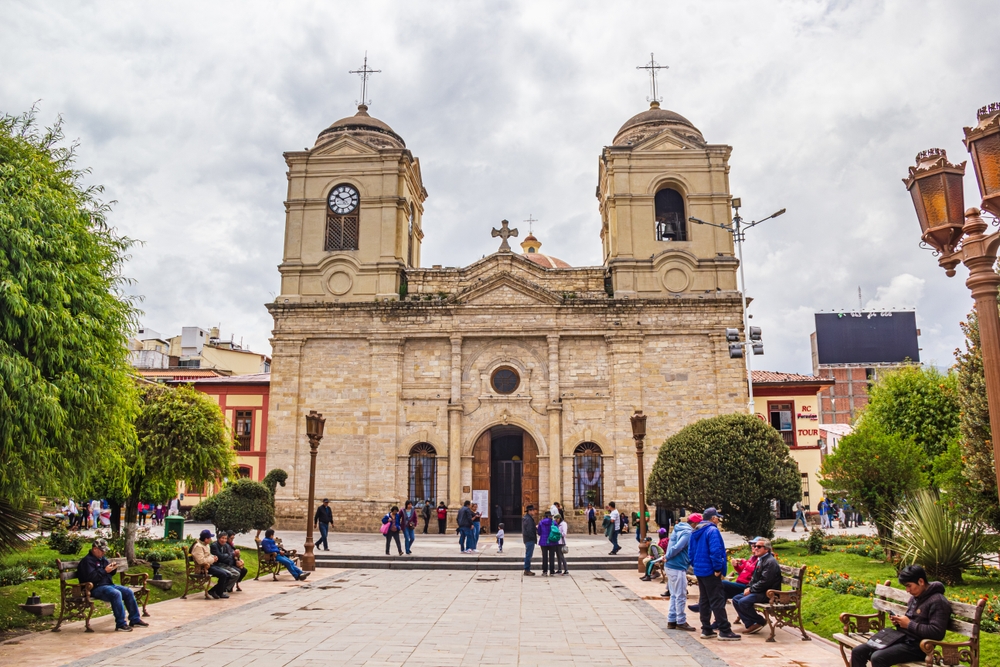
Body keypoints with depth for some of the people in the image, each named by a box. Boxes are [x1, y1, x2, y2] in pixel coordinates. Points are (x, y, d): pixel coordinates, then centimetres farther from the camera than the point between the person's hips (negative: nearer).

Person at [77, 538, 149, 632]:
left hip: (109, 585, 9)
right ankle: (121, 624, -29)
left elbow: (110, 574, 26)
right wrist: (105, 571, -21)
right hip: (96, 588, -9)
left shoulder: (103, 559, 19)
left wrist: (113, 569, 4)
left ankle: (135, 620, 0)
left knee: (128, 592, -4)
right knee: (116, 594, -33)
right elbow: (91, 577, -22)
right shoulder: (87, 561, -9)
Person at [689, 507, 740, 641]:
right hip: (710, 571, -9)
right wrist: (718, 568, -17)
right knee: (718, 600, -6)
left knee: (704, 600, 12)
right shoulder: (712, 530, -14)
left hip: (699, 570, 9)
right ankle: (724, 631, -4)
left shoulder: (696, 532, 13)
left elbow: (690, 552, 17)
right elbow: (715, 551, -23)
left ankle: (706, 630, 15)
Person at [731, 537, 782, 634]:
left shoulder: (770, 562, -17)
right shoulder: (760, 559, 15)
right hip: (759, 591, 10)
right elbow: (754, 577, 22)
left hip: (767, 593, -10)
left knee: (743, 602, -25)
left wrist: (751, 590, -16)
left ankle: (760, 622, -5)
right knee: (736, 599, 1)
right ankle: (750, 624, -3)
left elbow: (764, 582, -23)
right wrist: (749, 587, 4)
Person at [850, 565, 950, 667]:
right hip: (900, 638, 9)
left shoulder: (937, 601, -13)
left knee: (877, 658, -31)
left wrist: (909, 624, -16)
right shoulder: (915, 597, 16)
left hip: (916, 646, -9)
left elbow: (937, 633, -23)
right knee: (858, 652, -5)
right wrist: (899, 622, 6)